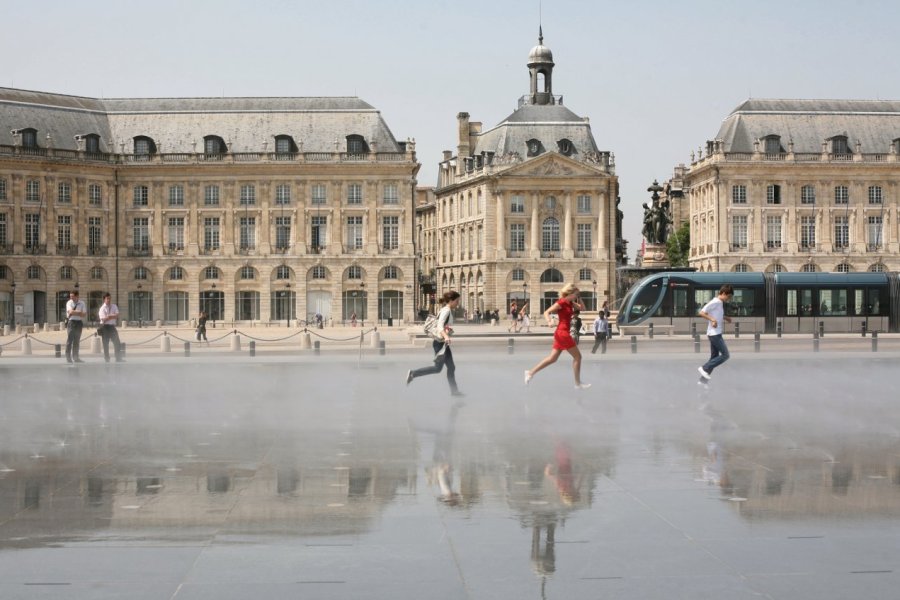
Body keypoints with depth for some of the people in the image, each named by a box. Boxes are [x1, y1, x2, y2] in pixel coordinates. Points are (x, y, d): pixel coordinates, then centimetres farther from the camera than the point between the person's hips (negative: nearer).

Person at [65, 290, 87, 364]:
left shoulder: (82, 304, 7)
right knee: (69, 340, -7)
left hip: (79, 322, 4)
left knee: (77, 341, 8)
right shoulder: (69, 303, -1)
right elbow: (70, 312, -17)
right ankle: (68, 357, -6)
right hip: (71, 322, -4)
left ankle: (75, 357, 14)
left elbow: (84, 314, 1)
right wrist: (79, 312, -10)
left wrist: (75, 312, -11)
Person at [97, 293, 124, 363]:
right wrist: (112, 316, -13)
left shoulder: (114, 307, 8)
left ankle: (118, 358, 2)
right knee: (105, 344, 1)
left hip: (112, 326, 4)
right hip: (105, 327, -4)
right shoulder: (102, 308, -6)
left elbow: (117, 316, -4)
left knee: (117, 343, -1)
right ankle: (107, 359, 8)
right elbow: (104, 319, -16)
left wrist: (109, 316, -16)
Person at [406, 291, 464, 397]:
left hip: (444, 343, 10)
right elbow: (440, 326, -29)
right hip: (440, 343, -10)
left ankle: (454, 391, 12)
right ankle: (413, 373, -1)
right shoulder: (446, 310, -16)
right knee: (438, 368, -6)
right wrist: (446, 336, -43)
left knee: (451, 367, 9)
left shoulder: (447, 310, 14)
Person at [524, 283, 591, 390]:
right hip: (563, 333, -9)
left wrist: (578, 299, 8)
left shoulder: (570, 303, 12)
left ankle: (531, 372, 8)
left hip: (561, 334, 9)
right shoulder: (561, 303, -13)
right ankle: (578, 384, 4)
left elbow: (582, 308, 21)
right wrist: (549, 322, -34)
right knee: (577, 356, -2)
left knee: (553, 358, 8)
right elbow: (546, 312, -16)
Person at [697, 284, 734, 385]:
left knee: (714, 357, 10)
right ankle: (705, 368, -6)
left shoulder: (720, 303, 14)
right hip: (715, 333, -10)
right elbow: (701, 313, -19)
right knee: (725, 355, -9)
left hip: (716, 334, 10)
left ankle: (703, 380, 12)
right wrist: (713, 320, -28)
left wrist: (725, 318, 17)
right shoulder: (715, 302, -15)